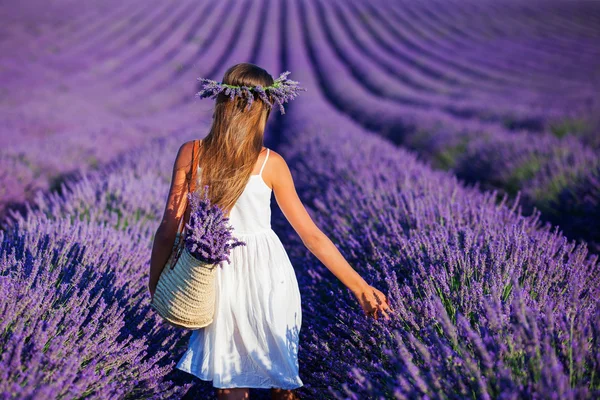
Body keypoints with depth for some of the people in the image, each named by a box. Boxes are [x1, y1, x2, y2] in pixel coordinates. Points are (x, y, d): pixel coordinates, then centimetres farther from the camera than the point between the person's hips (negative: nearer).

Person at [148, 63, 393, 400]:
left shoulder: (191, 154, -8)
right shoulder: (271, 163, -9)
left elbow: (169, 230, -7)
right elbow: (313, 237, -6)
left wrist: (155, 281, 7)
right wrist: (360, 286, 1)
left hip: (219, 280, 1)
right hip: (268, 276, 0)